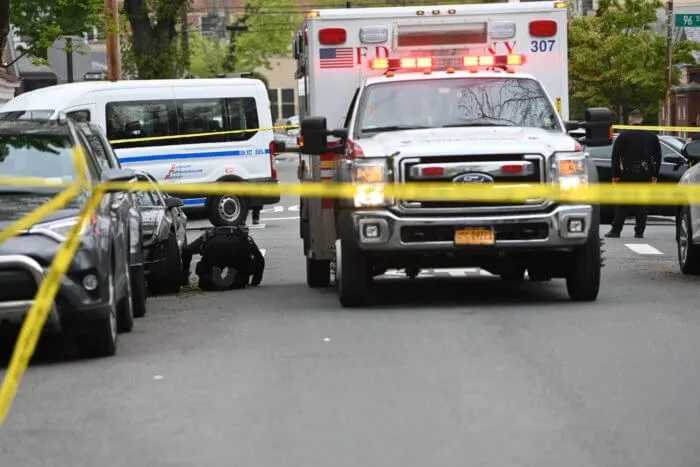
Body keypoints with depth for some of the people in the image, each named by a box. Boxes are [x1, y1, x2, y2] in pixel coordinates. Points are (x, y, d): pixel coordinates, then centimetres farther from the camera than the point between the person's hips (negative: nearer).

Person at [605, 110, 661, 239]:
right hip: (646, 175, 2)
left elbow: (615, 157, -3)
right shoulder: (652, 137, 9)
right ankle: (639, 232, 4)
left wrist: (615, 175, 0)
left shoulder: (623, 136, 0)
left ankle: (616, 230, 0)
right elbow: (658, 158, 11)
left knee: (622, 204, 2)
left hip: (628, 175, -2)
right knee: (642, 203, 7)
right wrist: (654, 176, 14)